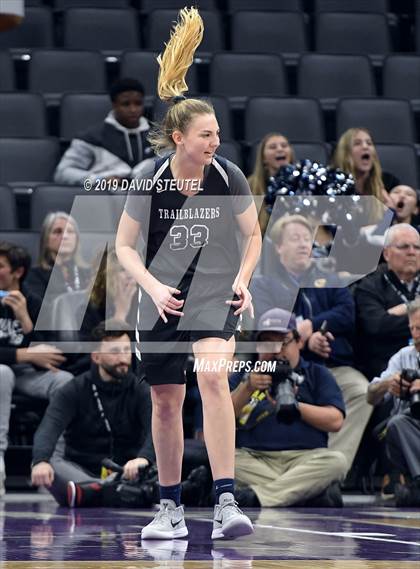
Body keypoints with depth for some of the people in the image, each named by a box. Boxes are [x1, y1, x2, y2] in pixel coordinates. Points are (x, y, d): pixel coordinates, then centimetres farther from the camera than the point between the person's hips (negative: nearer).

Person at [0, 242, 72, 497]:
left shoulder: (33, 304, -2)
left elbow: (46, 357, -10)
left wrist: (25, 319, -23)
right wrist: (28, 355, -22)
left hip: (26, 374, 3)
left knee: (65, 380, -24)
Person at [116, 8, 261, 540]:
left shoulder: (228, 176, -7)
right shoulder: (150, 179, -7)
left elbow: (254, 236, 7)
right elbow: (124, 245, 1)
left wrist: (242, 278, -10)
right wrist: (153, 287, -14)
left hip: (216, 296, -1)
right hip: (163, 301, 2)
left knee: (213, 378, -25)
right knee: (165, 401, 7)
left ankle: (226, 502, -26)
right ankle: (170, 508, 24)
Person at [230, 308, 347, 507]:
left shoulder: (317, 374, 16)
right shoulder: (243, 376, 19)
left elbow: (335, 421, 2)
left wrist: (295, 406, -8)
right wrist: (246, 389, -9)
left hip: (306, 458, -1)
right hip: (254, 460, 1)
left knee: (337, 461, -30)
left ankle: (256, 497, -35)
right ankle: (315, 494, -30)